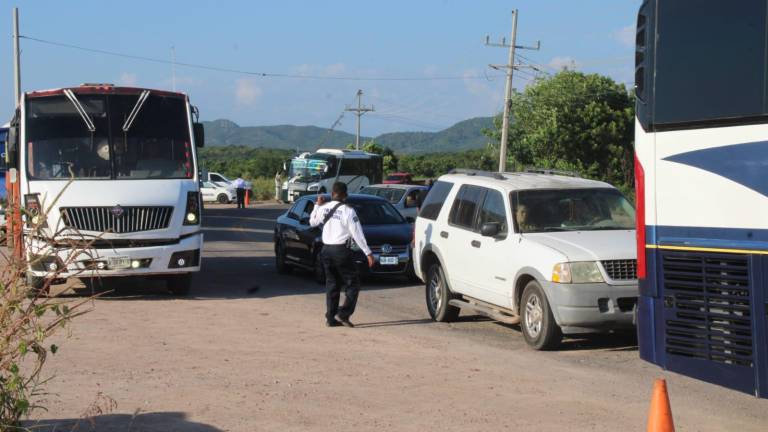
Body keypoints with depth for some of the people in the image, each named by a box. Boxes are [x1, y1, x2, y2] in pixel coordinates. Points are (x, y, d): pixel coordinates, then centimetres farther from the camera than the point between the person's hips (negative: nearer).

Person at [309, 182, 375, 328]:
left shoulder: (324, 208, 3)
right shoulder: (347, 211, -11)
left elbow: (313, 222, 22)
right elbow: (357, 234, -11)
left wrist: (318, 205, 29)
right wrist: (368, 252, -7)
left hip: (326, 250, 6)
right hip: (341, 250, -6)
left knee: (332, 284, 13)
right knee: (353, 283, 3)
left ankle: (331, 318, 11)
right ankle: (344, 313, -9)